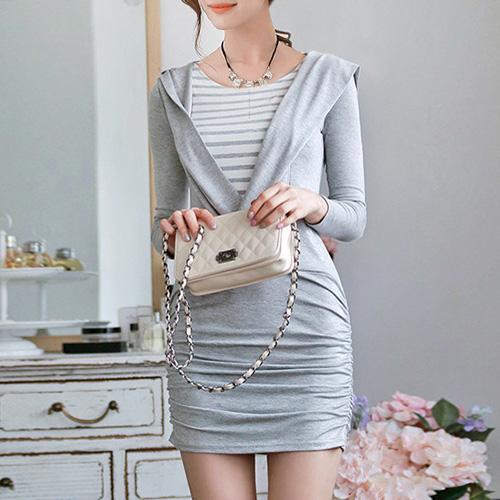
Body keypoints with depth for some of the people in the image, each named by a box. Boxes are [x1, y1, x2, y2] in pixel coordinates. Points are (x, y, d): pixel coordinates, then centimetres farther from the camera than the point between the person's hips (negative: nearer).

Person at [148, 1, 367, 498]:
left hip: (305, 331, -1)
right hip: (207, 339, 2)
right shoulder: (173, 91, 12)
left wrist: (313, 205, -15)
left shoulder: (327, 80, 6)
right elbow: (163, 219, 15)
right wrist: (175, 233, -8)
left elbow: (355, 215, 7)